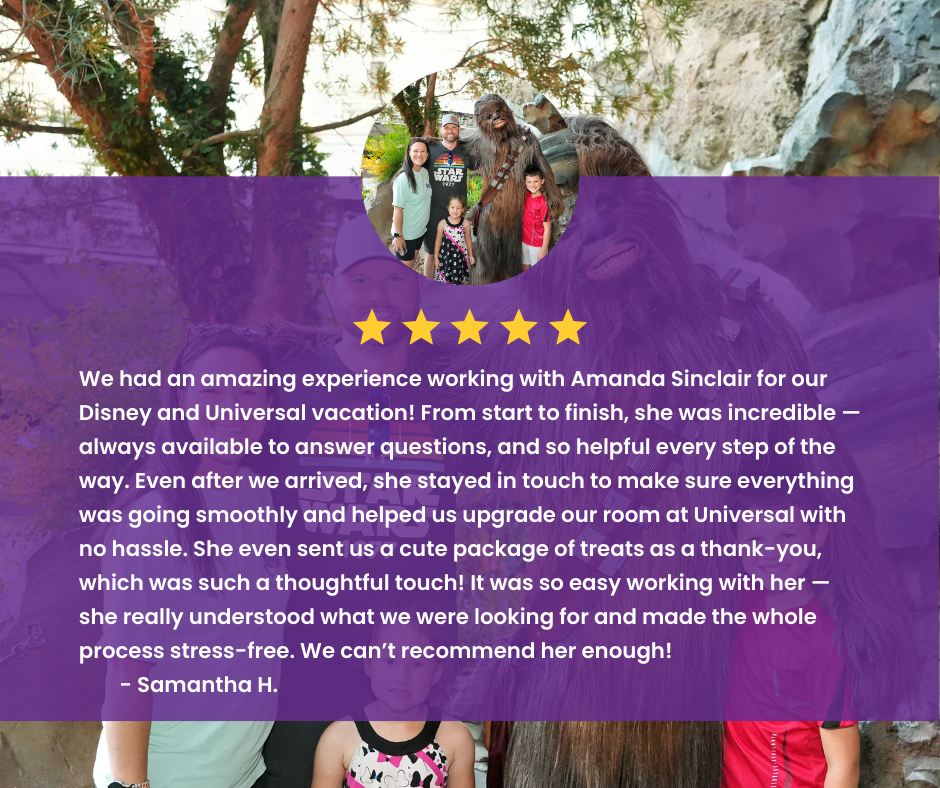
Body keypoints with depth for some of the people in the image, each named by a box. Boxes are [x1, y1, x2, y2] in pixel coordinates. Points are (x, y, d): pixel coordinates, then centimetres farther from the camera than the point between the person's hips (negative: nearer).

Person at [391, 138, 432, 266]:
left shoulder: (425, 172, 3)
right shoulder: (403, 179, -22)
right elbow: (398, 209, -21)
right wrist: (397, 235, -21)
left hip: (420, 231, 8)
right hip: (405, 235, -8)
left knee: (411, 262, 18)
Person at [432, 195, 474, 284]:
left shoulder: (466, 224, -5)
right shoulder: (442, 223, -9)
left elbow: (468, 240, 8)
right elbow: (438, 241, 0)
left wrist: (471, 255, 13)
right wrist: (436, 258, 2)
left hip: (460, 256, 1)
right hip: (445, 256, -1)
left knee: (458, 282, 11)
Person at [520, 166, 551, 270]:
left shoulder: (543, 203, -23)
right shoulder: (527, 195, -5)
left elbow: (547, 229, -20)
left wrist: (544, 250, -19)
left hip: (538, 244, -7)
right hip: (525, 241, 7)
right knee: (525, 267, 21)